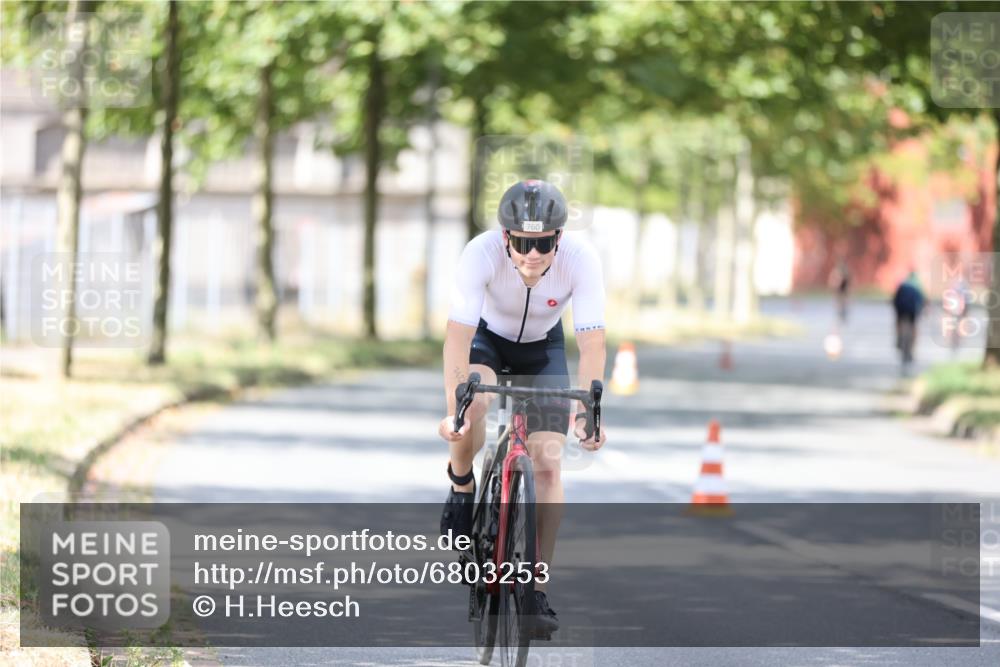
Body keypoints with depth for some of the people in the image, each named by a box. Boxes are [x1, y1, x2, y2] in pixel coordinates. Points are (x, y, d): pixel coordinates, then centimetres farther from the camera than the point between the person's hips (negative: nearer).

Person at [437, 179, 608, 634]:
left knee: (548, 465, -12)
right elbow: (458, 337, -38)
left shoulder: (581, 259, -32)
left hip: (542, 345, 1)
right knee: (474, 402, -34)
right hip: (486, 336, -1)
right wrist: (454, 408, -50)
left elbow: (592, 344, -33)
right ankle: (462, 488, -3)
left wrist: (585, 411, -46)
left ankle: (537, 590, -5)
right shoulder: (481, 254, -35)